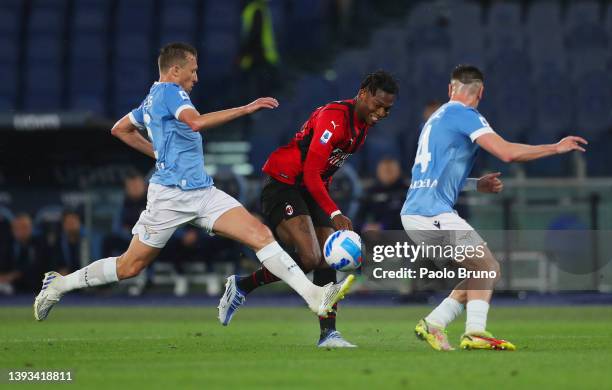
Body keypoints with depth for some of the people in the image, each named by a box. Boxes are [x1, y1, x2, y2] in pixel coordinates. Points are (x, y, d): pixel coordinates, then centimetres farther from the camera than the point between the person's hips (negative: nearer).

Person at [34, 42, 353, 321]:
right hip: (171, 193, -9)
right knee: (130, 266, 1)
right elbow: (196, 122, -29)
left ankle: (315, 296, -20)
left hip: (202, 192, 9)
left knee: (260, 234, -9)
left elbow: (120, 129, 31)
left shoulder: (154, 99, 20)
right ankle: (58, 284, 20)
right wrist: (246, 109, -29)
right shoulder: (169, 92, -9)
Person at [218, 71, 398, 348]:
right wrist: (334, 214, -35)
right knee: (309, 257, -21)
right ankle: (241, 286, -2)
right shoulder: (334, 117, -23)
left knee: (327, 261, -2)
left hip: (312, 190, 9)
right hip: (283, 186, -9)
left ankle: (328, 334, -1)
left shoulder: (363, 122, 8)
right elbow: (311, 173, -28)